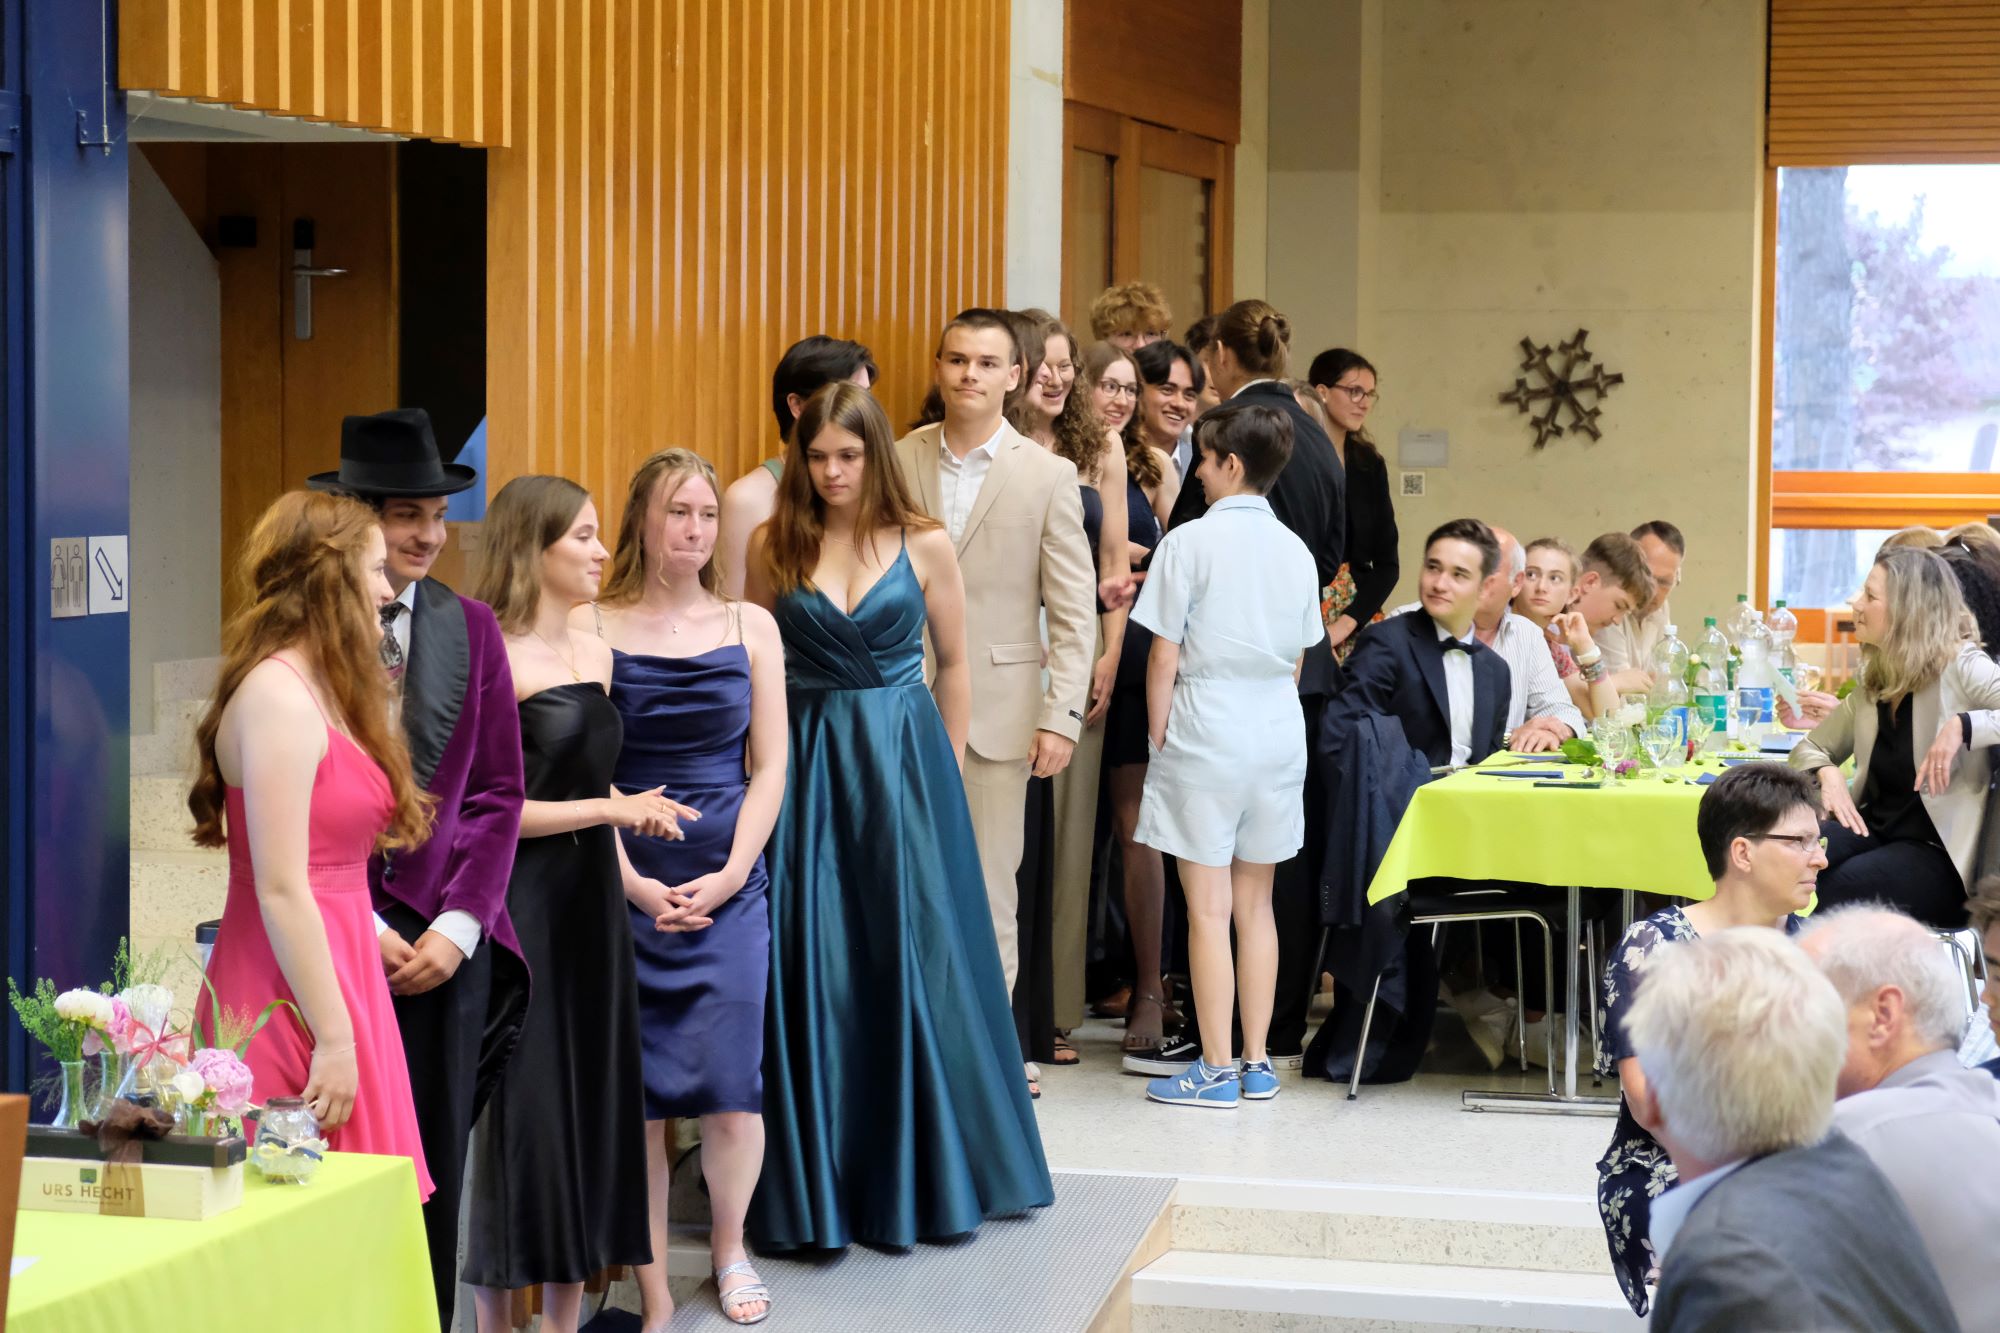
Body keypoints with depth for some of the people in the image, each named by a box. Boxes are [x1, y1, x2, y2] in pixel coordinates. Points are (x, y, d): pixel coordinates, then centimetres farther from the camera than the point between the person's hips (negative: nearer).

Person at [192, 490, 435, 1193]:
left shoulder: (320, 693, 16)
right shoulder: (278, 698, -14)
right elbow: (279, 890, -19)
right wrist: (333, 1037, -19)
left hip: (338, 970, 9)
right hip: (294, 996, -9)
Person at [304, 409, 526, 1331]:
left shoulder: (470, 629, 8)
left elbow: (498, 792, 8)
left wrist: (459, 925, -3)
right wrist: (361, 927, -8)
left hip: (445, 941, 3)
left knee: (436, 1174, 6)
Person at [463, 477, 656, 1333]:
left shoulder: (595, 654, 11)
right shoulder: (493, 659, -13)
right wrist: (612, 810, -14)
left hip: (589, 907, 7)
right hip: (516, 907, -7)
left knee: (590, 1097, 9)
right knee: (519, 1107, -2)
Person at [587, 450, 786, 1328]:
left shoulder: (750, 627, 8)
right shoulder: (591, 627, 1)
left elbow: (768, 767, 7)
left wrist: (730, 874, -4)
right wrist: (632, 882, -9)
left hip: (729, 887, 1)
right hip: (625, 887, -1)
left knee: (731, 1088, -4)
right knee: (635, 1091, -2)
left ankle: (729, 1250, 20)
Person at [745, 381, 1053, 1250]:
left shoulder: (926, 545, 0)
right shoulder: (773, 545, 2)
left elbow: (953, 664, 6)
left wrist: (943, 772, 4)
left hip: (903, 762, 0)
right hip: (806, 764, 1)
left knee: (913, 961, 3)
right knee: (811, 970, 1)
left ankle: (919, 1176, 18)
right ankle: (815, 1184, 11)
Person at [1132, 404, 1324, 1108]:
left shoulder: (1189, 542, -11)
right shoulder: (1295, 551, 5)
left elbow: (1164, 658, -10)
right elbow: (1297, 659, 10)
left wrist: (1158, 737, 0)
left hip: (1205, 732, -5)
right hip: (1278, 733, 6)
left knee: (1208, 907, -1)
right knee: (1256, 903, 13)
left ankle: (1216, 1070, 2)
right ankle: (1257, 1063, 16)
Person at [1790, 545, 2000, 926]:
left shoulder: (1961, 667, -6)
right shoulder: (1872, 682, 15)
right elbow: (1811, 748, 24)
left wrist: (1963, 726, -32)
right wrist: (1827, 774, 2)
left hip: (1937, 852, -6)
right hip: (1875, 829, 6)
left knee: (1839, 887, -34)